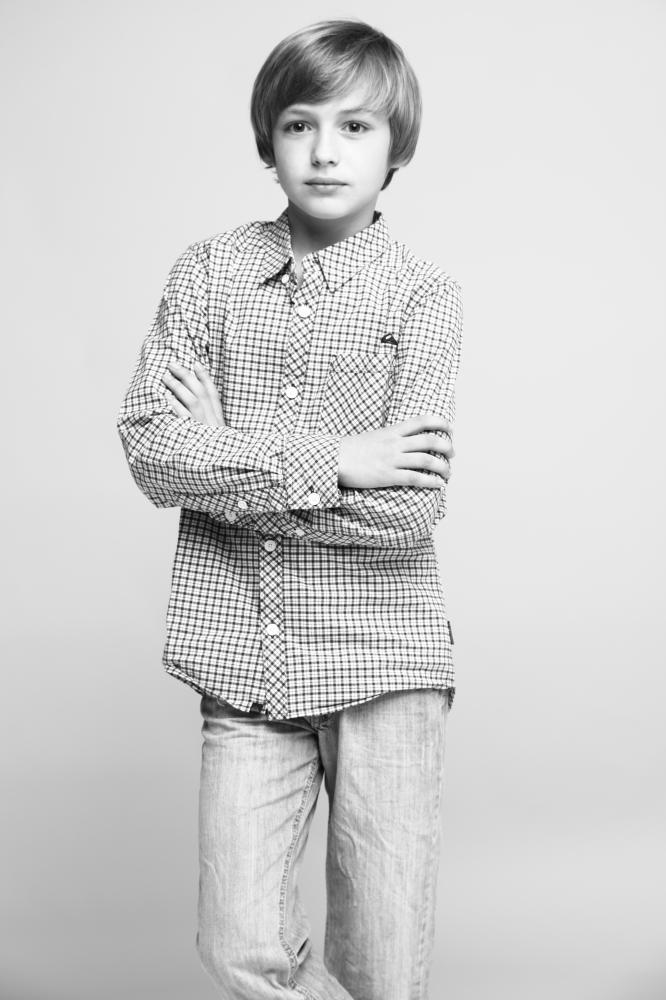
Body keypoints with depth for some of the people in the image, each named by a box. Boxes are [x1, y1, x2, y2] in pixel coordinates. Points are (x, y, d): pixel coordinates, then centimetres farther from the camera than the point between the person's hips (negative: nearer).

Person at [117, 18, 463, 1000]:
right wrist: (324, 463, -15)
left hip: (384, 658, -1)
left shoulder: (423, 295, -2)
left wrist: (227, 458, -11)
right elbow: (151, 448, -6)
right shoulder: (209, 271, 5)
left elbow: (412, 508, -13)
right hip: (245, 658, 2)